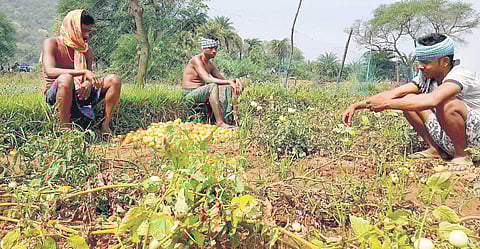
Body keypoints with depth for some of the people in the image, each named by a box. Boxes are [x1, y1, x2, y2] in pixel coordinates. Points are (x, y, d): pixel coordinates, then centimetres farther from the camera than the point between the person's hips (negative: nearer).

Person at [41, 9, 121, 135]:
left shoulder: (86, 49, 10)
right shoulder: (52, 43, -6)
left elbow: (89, 76, 3)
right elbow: (49, 71, -23)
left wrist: (88, 83, -24)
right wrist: (83, 72, -33)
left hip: (79, 93, 5)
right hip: (54, 94, -5)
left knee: (114, 79, -11)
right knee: (65, 78, -39)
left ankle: (105, 126, -14)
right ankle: (65, 129, -28)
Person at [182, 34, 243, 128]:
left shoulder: (210, 64, 13)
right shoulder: (196, 59, -13)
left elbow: (223, 80, 11)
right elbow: (207, 79, -26)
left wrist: (234, 81, -10)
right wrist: (229, 82, -31)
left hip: (202, 94, 9)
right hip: (190, 94, -9)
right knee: (213, 86, -32)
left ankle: (227, 119, -12)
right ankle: (220, 123, -35)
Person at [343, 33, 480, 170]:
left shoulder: (460, 75, -24)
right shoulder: (426, 77, -1)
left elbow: (432, 100, -44)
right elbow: (393, 93, -10)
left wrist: (386, 104, -42)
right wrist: (357, 106, -19)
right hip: (446, 136, 7)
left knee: (447, 104, -36)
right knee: (408, 99, -7)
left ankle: (461, 156, -12)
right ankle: (435, 150, 3)